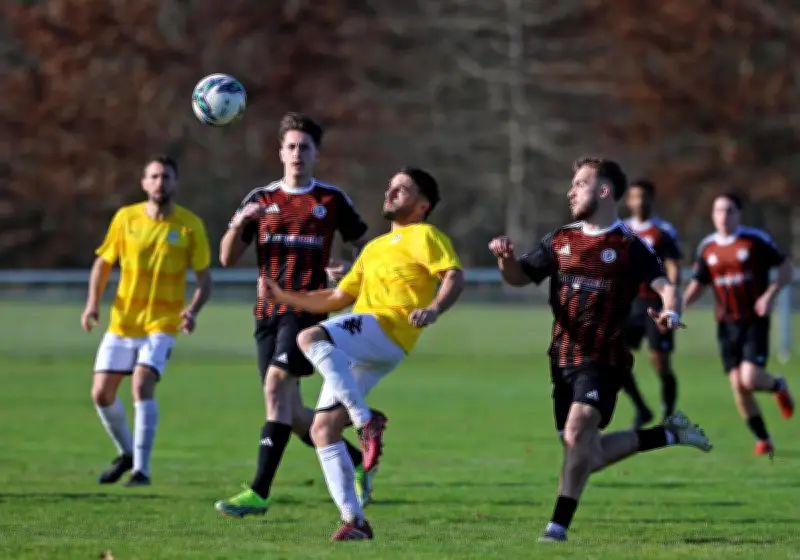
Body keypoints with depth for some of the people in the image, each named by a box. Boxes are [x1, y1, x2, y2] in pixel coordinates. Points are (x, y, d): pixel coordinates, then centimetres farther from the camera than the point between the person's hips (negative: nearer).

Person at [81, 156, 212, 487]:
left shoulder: (190, 226, -6)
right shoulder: (125, 218, -1)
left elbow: (204, 279, -2)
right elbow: (103, 263, 10)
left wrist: (193, 310, -21)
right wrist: (93, 303, -5)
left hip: (162, 324, -3)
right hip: (122, 322, 3)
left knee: (142, 385, -23)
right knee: (101, 393, 1)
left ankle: (141, 469, -17)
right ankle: (126, 453, 27)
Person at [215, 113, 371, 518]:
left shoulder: (332, 200, 4)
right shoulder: (261, 199, 11)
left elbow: (364, 245, 14)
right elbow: (227, 258, 8)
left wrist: (350, 271, -7)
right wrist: (237, 226, -12)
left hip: (307, 307, -5)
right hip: (267, 312, 5)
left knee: (276, 388, -20)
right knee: (291, 414, 6)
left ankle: (259, 492, -22)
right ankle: (357, 463, 27)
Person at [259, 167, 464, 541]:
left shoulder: (422, 236, 6)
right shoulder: (374, 248, 31)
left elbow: (454, 276, -11)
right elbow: (337, 299, 34)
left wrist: (433, 310, -31)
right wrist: (283, 297, 25)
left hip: (386, 331, -8)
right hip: (357, 351, 8)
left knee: (310, 338, -33)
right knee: (322, 430, -1)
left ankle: (366, 420, -30)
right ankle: (353, 521, -1)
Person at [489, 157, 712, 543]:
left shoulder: (628, 247, -6)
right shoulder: (560, 241, 11)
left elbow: (665, 286, -14)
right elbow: (519, 277, 16)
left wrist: (671, 312, -37)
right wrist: (506, 258, -7)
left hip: (603, 360, -7)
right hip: (563, 360, 7)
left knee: (577, 433, -27)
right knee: (590, 458, 9)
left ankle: (559, 525, -24)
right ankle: (668, 433, 29)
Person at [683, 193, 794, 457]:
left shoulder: (756, 240, -7)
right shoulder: (707, 247, 6)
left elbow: (786, 269, -2)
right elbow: (698, 284, 14)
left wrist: (770, 294, -17)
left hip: (755, 321, -4)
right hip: (727, 325, 4)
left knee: (750, 379, -18)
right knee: (737, 385, -1)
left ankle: (778, 386, 18)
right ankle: (763, 439, 15)